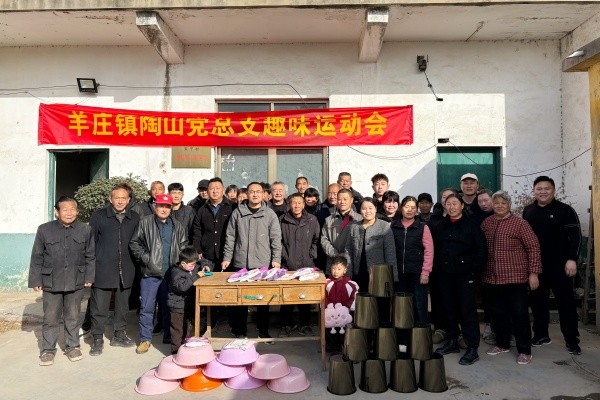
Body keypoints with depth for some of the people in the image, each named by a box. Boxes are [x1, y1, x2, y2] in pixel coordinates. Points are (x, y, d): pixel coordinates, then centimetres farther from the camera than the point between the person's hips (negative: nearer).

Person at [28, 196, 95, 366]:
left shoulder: (85, 230, 0)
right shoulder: (44, 230, -3)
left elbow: (90, 256, 5)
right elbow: (37, 258, 2)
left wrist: (89, 277, 2)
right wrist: (36, 280, 1)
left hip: (76, 282, 1)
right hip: (51, 282, 0)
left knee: (73, 317, 12)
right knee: (50, 318, 8)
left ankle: (72, 346, 26)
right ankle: (48, 349, 22)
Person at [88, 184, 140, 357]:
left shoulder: (135, 218, 5)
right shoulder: (99, 216, -2)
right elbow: (90, 241, 1)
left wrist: (134, 265, 7)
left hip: (125, 271, 3)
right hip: (103, 269, -3)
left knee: (123, 305, 14)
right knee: (99, 306, 3)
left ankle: (119, 335, 30)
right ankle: (98, 339, 18)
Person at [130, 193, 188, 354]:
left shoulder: (177, 226, 9)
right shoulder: (145, 222, 0)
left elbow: (184, 245, 14)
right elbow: (134, 243, 1)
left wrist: (179, 260, 0)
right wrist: (145, 257, -9)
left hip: (171, 273, 3)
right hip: (150, 272, -2)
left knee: (169, 305, 13)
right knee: (147, 308, 3)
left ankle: (168, 335, 26)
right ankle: (145, 339, 15)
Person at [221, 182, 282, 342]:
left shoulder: (269, 214, 3)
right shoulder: (237, 213, 5)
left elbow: (276, 238, 2)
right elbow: (230, 237, 7)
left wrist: (276, 259, -4)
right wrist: (227, 257, 3)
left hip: (263, 264, 0)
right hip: (240, 264, 1)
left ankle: (263, 331, 20)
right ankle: (240, 331, 21)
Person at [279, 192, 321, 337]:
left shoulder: (312, 220, 4)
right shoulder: (282, 220, 2)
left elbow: (316, 239, 9)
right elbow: (278, 240, 5)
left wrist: (312, 255, 2)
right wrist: (285, 256, -1)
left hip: (307, 265, 1)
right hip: (287, 265, 0)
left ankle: (304, 324, 19)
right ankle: (286, 324, 17)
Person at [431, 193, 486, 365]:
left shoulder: (471, 225, -2)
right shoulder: (439, 227, 9)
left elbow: (481, 249, -5)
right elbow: (434, 249, 14)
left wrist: (474, 270, -9)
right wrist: (437, 268, 6)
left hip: (465, 275, -4)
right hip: (444, 275, 4)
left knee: (468, 311, -2)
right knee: (449, 310, 12)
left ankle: (472, 349, 5)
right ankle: (452, 342, 26)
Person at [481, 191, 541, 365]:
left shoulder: (520, 223, -6)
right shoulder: (486, 223, 6)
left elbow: (533, 247, -8)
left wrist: (533, 272, -12)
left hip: (515, 277, -4)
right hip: (492, 278, 5)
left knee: (519, 314, 3)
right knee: (498, 313, 15)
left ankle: (524, 350, 17)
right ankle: (502, 344, 31)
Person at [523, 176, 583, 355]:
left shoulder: (565, 210, -4)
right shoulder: (528, 211, 9)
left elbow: (575, 236, -9)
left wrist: (572, 259, -18)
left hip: (559, 265, -4)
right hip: (535, 265, 4)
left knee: (566, 302, 3)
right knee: (537, 301, 10)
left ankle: (572, 340, 13)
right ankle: (541, 335, 24)